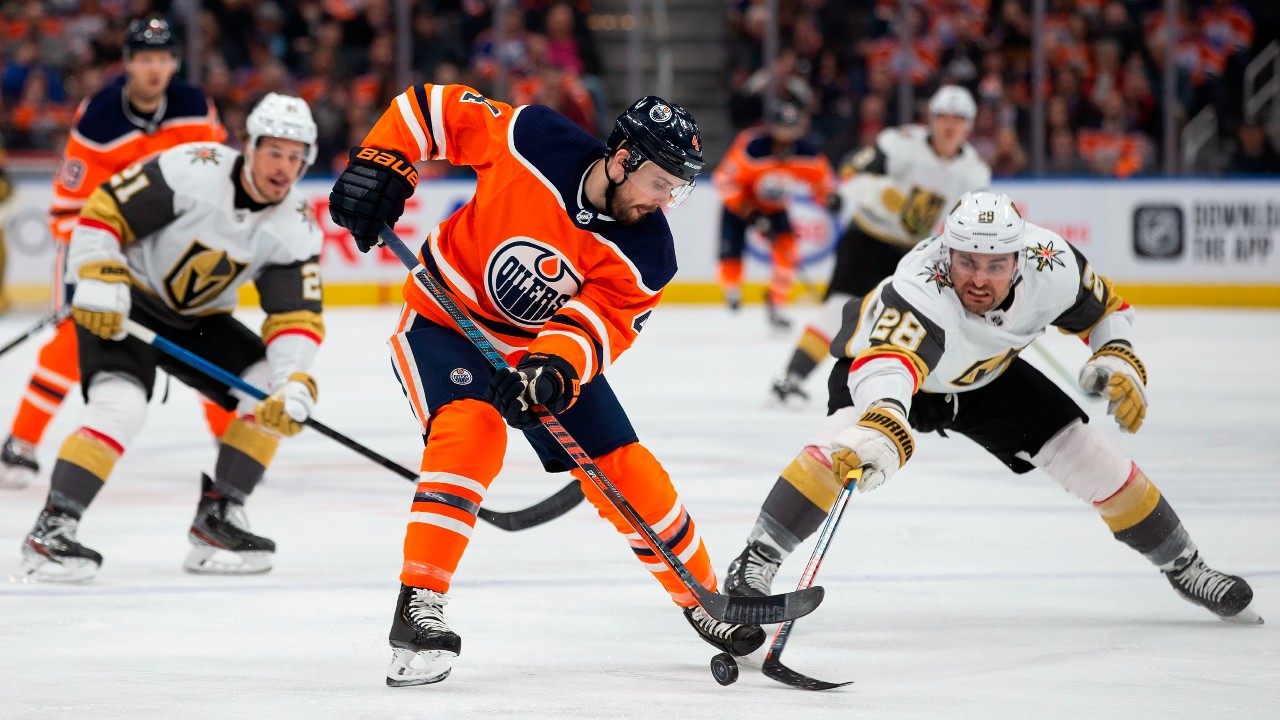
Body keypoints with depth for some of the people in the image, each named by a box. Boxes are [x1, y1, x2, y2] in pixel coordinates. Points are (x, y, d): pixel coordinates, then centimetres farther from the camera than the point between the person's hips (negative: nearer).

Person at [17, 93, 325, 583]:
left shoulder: (296, 229, -10)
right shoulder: (191, 171, -25)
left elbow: (296, 316, -12)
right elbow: (103, 212, -20)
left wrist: (294, 382, -28)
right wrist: (99, 285, -28)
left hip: (197, 320, 6)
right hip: (124, 303, -6)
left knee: (272, 390, -8)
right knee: (121, 406, -28)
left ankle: (218, 516, 1)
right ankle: (51, 531, -23)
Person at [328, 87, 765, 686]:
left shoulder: (645, 254, -17)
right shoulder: (532, 143, -24)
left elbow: (597, 323, -25)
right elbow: (435, 107, -13)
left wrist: (556, 367, -45)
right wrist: (379, 164, -22)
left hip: (547, 346, 4)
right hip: (446, 319, -4)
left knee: (624, 470, 1)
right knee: (473, 430, -31)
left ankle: (702, 598, 24)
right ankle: (418, 607, -30)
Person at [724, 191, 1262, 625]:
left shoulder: (1051, 265, -30)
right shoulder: (920, 290, -45)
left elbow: (1106, 308, -7)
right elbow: (885, 369, -63)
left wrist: (1119, 361, -23)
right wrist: (882, 429, -81)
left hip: (986, 375, 4)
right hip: (885, 353, -4)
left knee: (1086, 456, -1)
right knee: (850, 439, -34)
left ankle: (1183, 567, 19)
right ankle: (757, 560, -29)